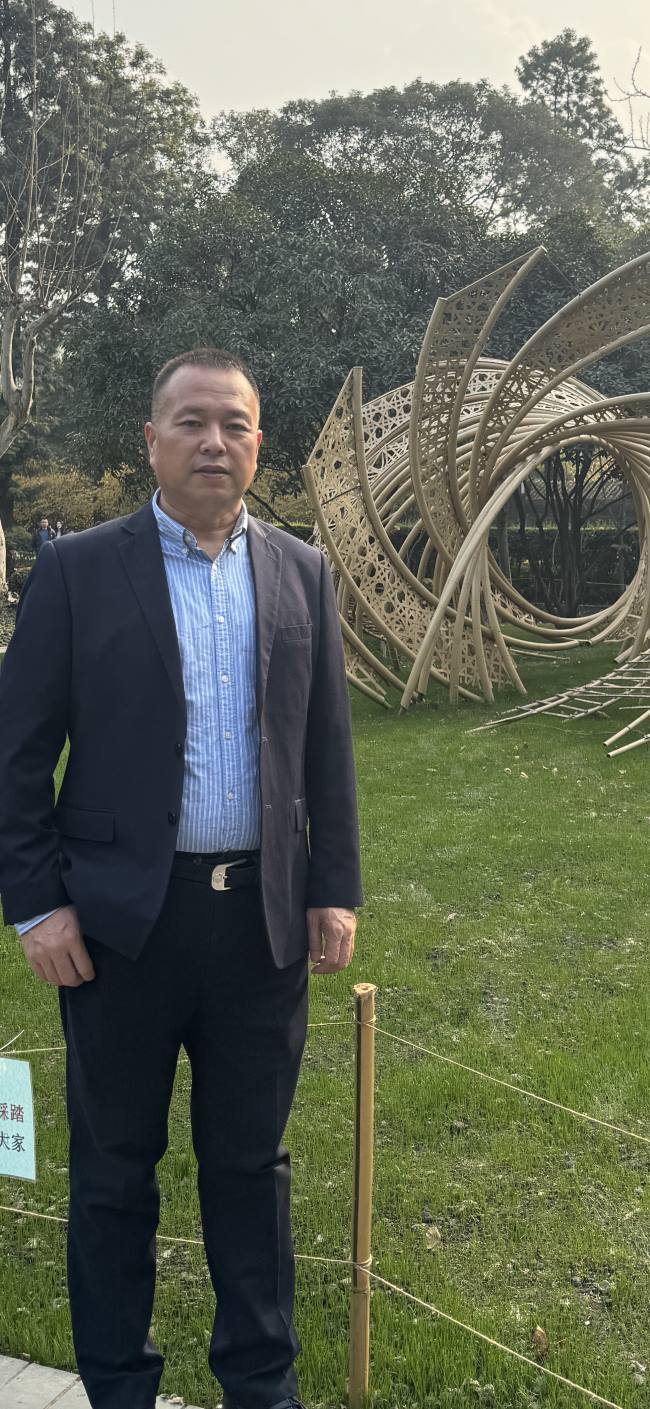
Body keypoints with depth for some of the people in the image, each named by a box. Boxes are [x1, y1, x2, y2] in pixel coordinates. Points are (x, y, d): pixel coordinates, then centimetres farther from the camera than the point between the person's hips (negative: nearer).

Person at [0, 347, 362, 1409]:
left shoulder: (302, 573, 6)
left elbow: (327, 749, 8)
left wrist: (334, 889, 4)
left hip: (263, 919, 2)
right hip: (122, 920, -2)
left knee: (251, 1164, 16)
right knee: (115, 1170, 14)